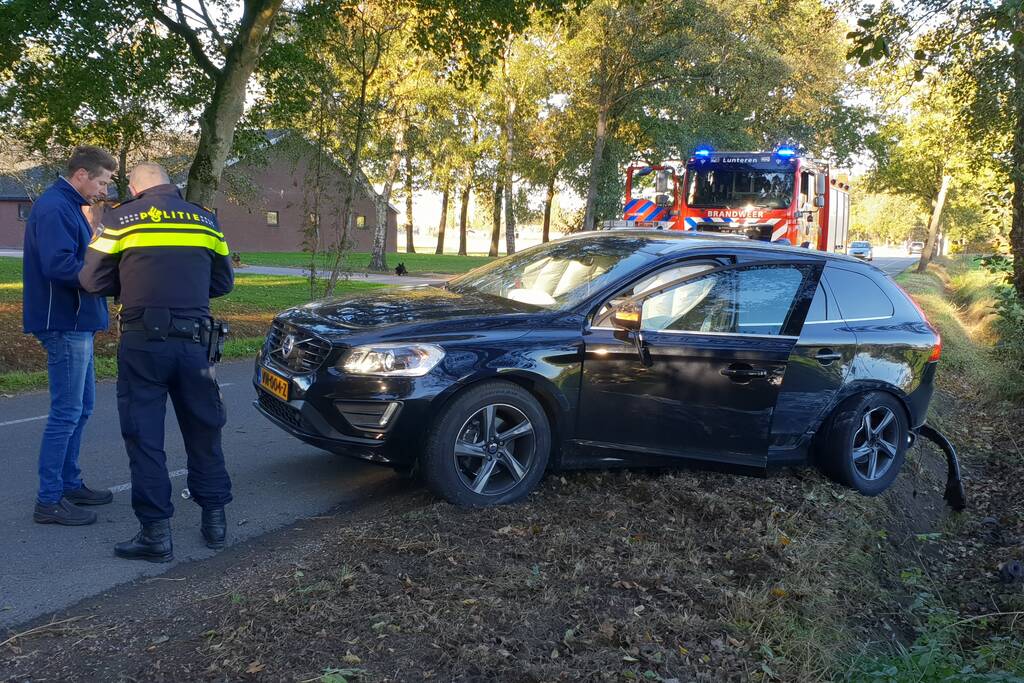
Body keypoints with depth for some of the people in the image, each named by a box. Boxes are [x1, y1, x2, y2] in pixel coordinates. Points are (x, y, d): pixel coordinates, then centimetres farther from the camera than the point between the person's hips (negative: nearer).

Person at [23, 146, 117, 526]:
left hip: (77, 324, 11)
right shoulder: (54, 208, -16)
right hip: (65, 324, -11)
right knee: (67, 412, -6)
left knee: (81, 408, 17)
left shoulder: (68, 206, 17)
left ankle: (69, 484, 28)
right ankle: (49, 501, 1)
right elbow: (58, 266, -26)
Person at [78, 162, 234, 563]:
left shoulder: (121, 219, 0)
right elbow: (222, 282, 12)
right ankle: (214, 520, 21)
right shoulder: (205, 219, 9)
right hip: (194, 339, 3)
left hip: (143, 341, -3)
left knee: (145, 438, 4)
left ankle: (156, 533, 5)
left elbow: (92, 281, 1)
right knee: (203, 432, 15)